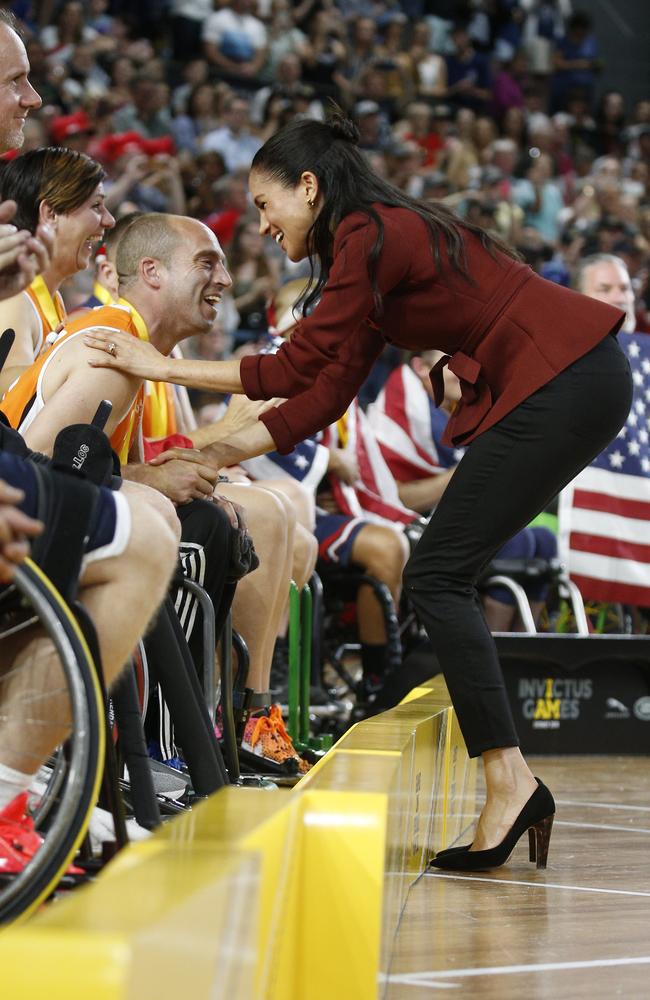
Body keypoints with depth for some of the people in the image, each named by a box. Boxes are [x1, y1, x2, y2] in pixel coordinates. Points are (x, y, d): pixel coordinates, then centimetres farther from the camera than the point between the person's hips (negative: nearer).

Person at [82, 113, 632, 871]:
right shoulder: (382, 237, 17)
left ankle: (507, 785, -10)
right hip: (573, 383, 10)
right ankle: (514, 789, 10)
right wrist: (212, 459, 9)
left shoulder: (370, 238, -12)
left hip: (561, 384, -10)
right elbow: (326, 392, 13)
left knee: (436, 576, -7)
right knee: (438, 577, 10)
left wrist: (161, 367, -8)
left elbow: (297, 368, -14)